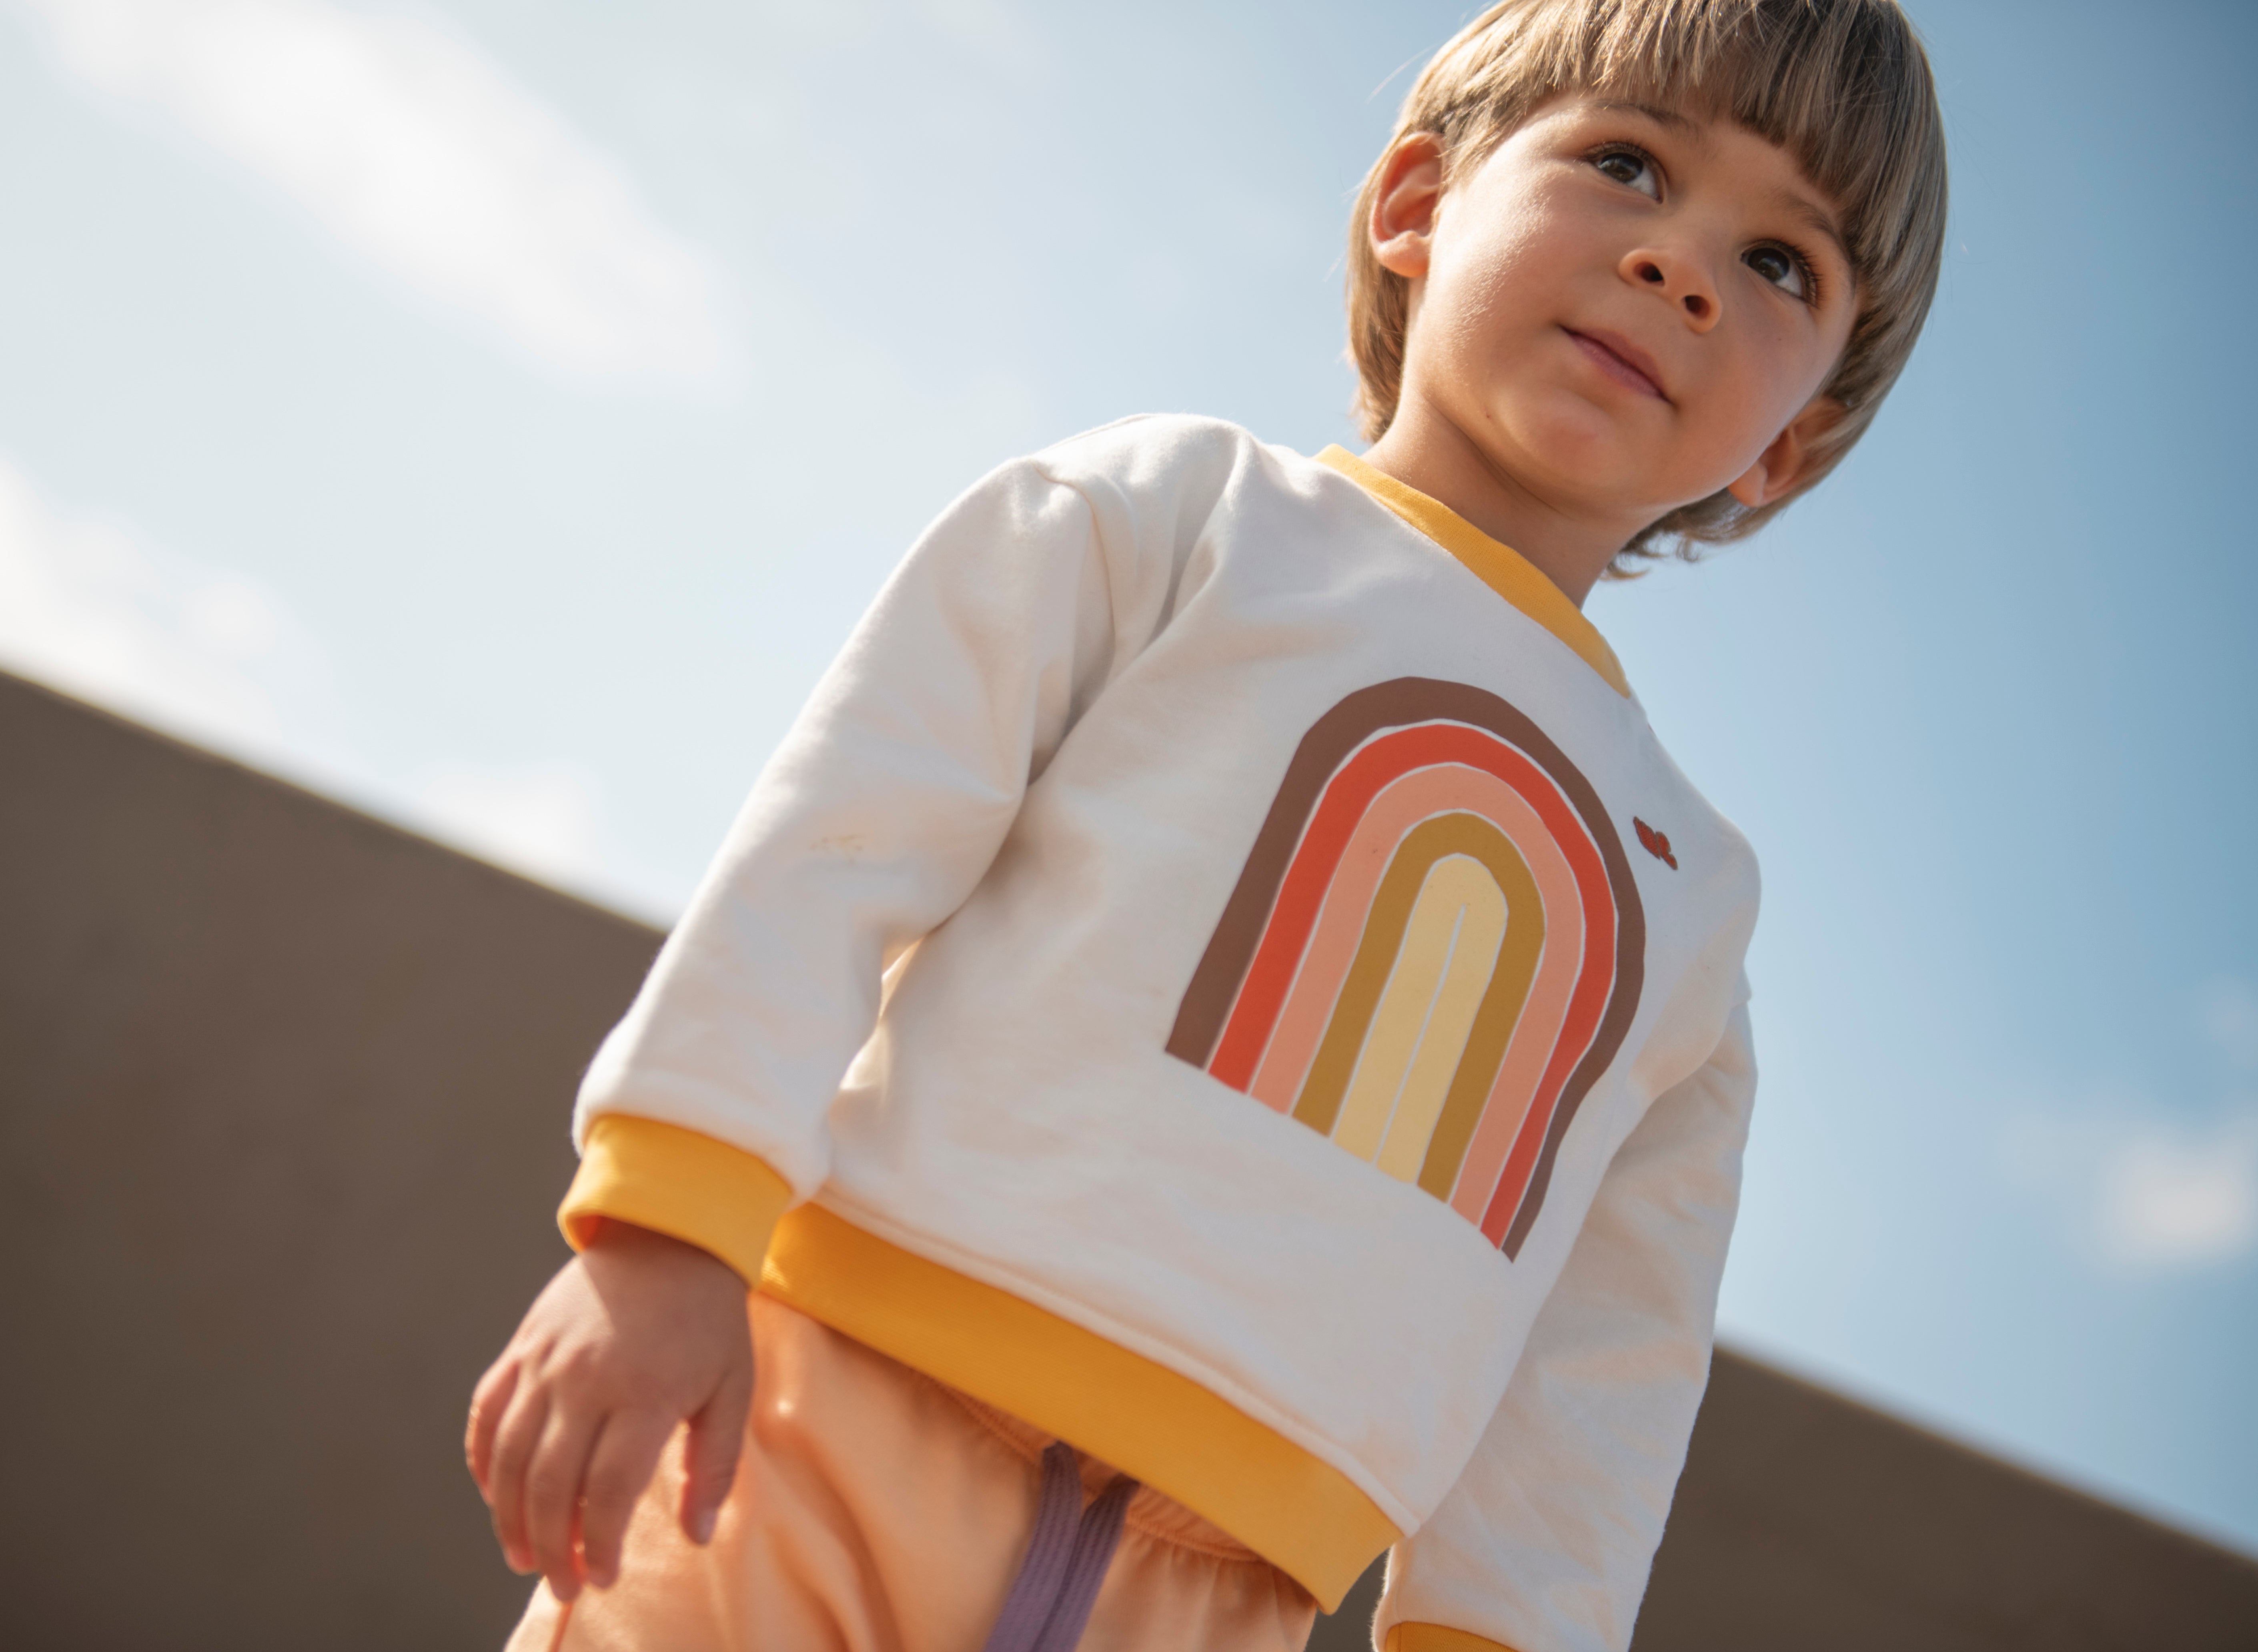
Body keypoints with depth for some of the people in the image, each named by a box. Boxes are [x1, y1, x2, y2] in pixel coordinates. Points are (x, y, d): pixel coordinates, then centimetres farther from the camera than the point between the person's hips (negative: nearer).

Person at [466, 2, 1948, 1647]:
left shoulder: (1691, 893, 18)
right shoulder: (1180, 508, 6)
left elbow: (1605, 1358, 17)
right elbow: (842, 843, -2)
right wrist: (666, 1227, -12)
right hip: (846, 1410, -3)